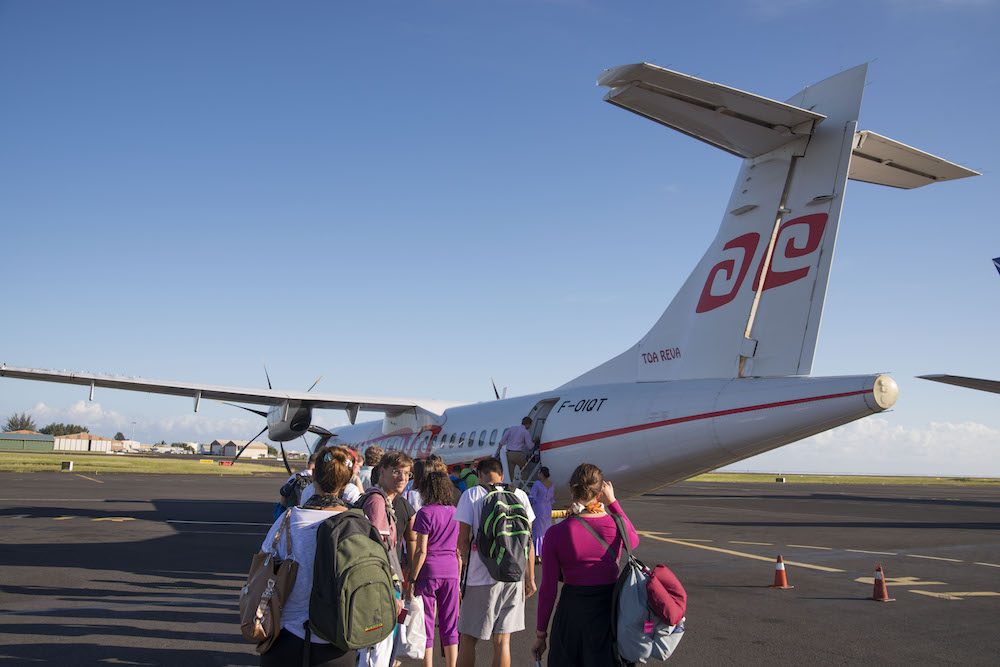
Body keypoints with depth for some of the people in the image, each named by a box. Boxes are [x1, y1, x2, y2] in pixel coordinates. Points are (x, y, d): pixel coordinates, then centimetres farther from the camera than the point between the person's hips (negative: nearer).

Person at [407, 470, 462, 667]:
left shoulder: (426, 512, -8)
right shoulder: (456, 513, 7)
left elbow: (421, 551, -12)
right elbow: (459, 551, 11)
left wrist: (412, 581, -7)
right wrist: (458, 580, 18)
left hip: (428, 572, -5)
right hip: (450, 573, 5)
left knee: (426, 624, 4)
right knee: (449, 627, 11)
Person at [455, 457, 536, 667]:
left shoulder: (471, 495, -3)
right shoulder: (519, 495, 5)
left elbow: (462, 541, -7)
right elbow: (528, 541, 6)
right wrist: (530, 578, 12)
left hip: (481, 578, -3)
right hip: (514, 578, 3)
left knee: (467, 639, 10)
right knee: (502, 641, 10)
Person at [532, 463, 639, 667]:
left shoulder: (556, 534, -11)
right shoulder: (616, 527, -8)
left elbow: (548, 589, -7)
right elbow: (634, 541, 18)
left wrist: (540, 633, 4)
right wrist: (612, 502, 14)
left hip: (571, 612, -1)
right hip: (609, 610, 1)